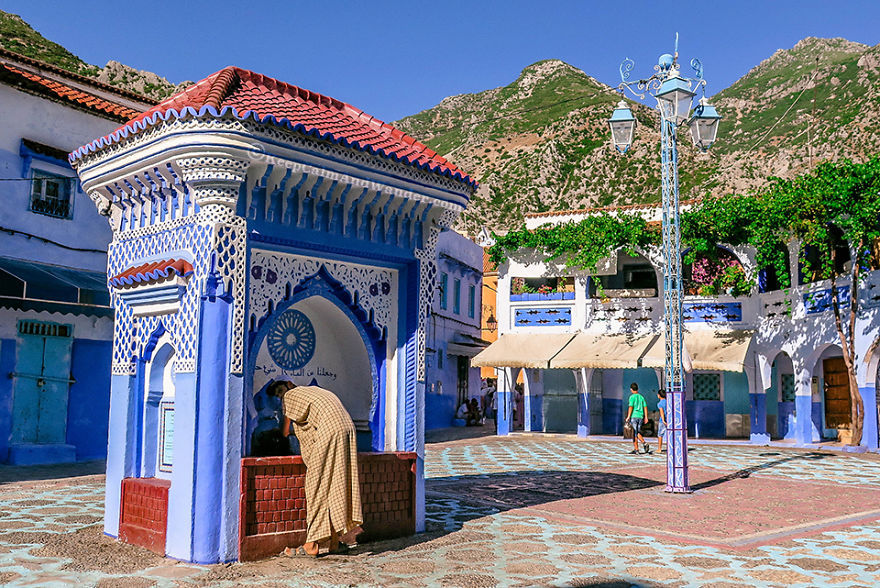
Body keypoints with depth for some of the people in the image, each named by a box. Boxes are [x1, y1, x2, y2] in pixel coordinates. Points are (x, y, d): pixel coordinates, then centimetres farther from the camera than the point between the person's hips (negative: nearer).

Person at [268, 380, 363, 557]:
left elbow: (285, 431, 16)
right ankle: (335, 543, 14)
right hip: (347, 428, 7)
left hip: (328, 432, -7)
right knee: (338, 486, 10)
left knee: (318, 489, -1)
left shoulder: (289, 396, 10)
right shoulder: (313, 390, 31)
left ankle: (312, 545, 1)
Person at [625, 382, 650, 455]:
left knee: (635, 433, -3)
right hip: (640, 416, 5)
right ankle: (644, 443, -6)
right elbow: (645, 407, 10)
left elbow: (631, 407, -14)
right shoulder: (641, 397, 12)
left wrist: (628, 417, -12)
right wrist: (645, 417, 12)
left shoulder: (632, 397, -5)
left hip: (634, 416, -5)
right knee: (638, 433, 13)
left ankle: (636, 449, -5)